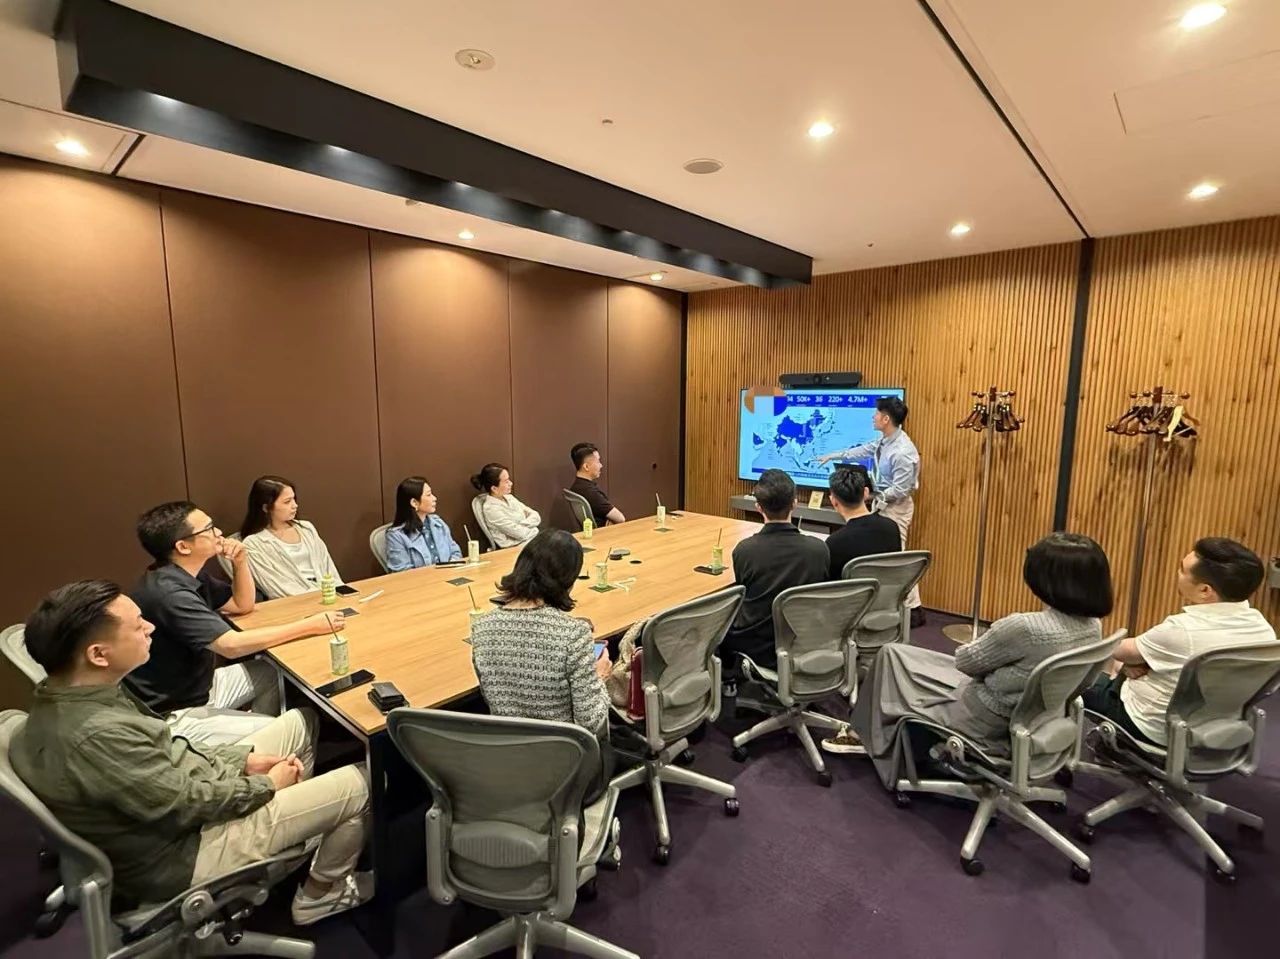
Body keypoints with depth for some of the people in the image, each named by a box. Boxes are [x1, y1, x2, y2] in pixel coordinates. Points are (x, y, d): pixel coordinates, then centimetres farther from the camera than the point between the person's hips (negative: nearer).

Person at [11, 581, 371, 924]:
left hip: (168, 801, 9)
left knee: (300, 722, 13)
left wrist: (244, 759, 1)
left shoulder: (64, 697, -5)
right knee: (360, 783, -6)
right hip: (181, 854, -9)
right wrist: (266, 784, -9)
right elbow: (187, 805, -24)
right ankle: (320, 893, 20)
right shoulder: (95, 735, -35)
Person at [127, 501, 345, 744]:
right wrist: (310, 626, -27)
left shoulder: (190, 575, 2)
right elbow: (232, 645, -33)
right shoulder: (167, 593, -28)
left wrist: (240, 563, -5)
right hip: (175, 715, -9)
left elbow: (243, 605, 13)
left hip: (199, 687, 10)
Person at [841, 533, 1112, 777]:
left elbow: (965, 661, -16)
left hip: (983, 721, -8)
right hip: (1029, 715, 8)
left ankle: (866, 735, 30)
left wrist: (989, 641, 2)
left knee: (892, 654, 10)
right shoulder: (1093, 627, -9)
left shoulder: (1025, 627, -35)